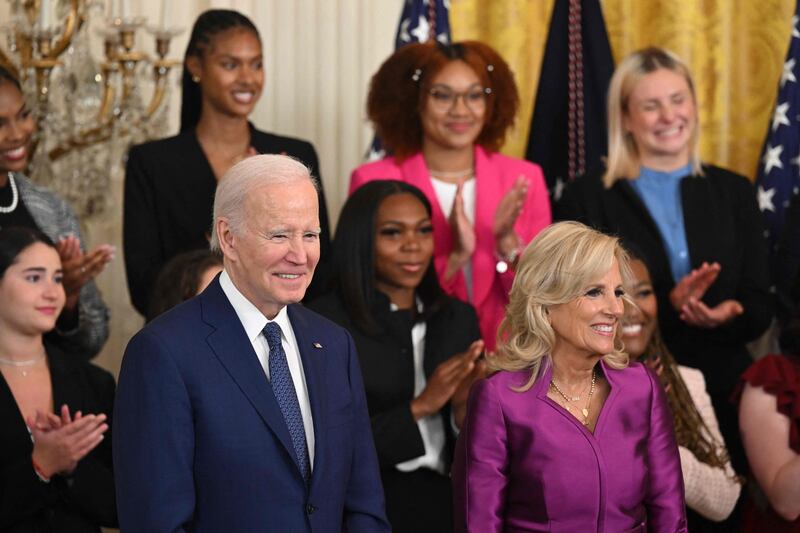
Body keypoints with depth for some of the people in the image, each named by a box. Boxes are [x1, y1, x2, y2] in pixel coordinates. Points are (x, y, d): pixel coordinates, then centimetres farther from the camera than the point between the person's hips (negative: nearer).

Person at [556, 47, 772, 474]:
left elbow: (760, 308, 5)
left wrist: (725, 316, -17)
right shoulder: (586, 198, -1)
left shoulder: (734, 193, 9)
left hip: (722, 399, 3)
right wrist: (667, 305, -20)